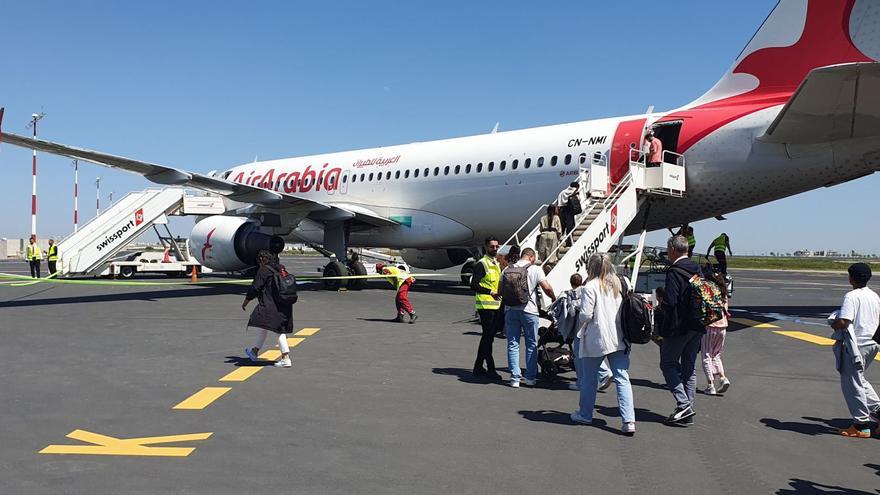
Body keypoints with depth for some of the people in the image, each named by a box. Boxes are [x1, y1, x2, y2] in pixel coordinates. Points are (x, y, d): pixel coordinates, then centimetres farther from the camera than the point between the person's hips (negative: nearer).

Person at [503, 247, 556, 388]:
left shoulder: (507, 270, 7)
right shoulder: (535, 269, -3)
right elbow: (547, 288, -10)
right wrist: (554, 298, 7)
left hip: (510, 310, 3)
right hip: (529, 310, -3)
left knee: (513, 344, 6)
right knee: (531, 345, 9)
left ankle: (515, 378, 3)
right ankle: (530, 377, 11)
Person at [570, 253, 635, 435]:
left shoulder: (590, 287, -12)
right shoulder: (619, 284, 5)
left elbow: (586, 315, -15)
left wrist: (582, 319, 6)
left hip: (596, 339, -4)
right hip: (619, 339, 4)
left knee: (589, 378, 13)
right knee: (622, 379, 1)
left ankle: (585, 414, 26)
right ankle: (628, 420, -8)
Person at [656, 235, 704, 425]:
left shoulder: (674, 272, -17)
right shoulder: (697, 270, 9)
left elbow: (670, 302, -23)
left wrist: (660, 299, -2)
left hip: (678, 327, -8)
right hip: (696, 326, 8)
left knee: (668, 363, 5)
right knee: (689, 368, 12)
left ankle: (683, 404, -5)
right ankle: (688, 412, 16)